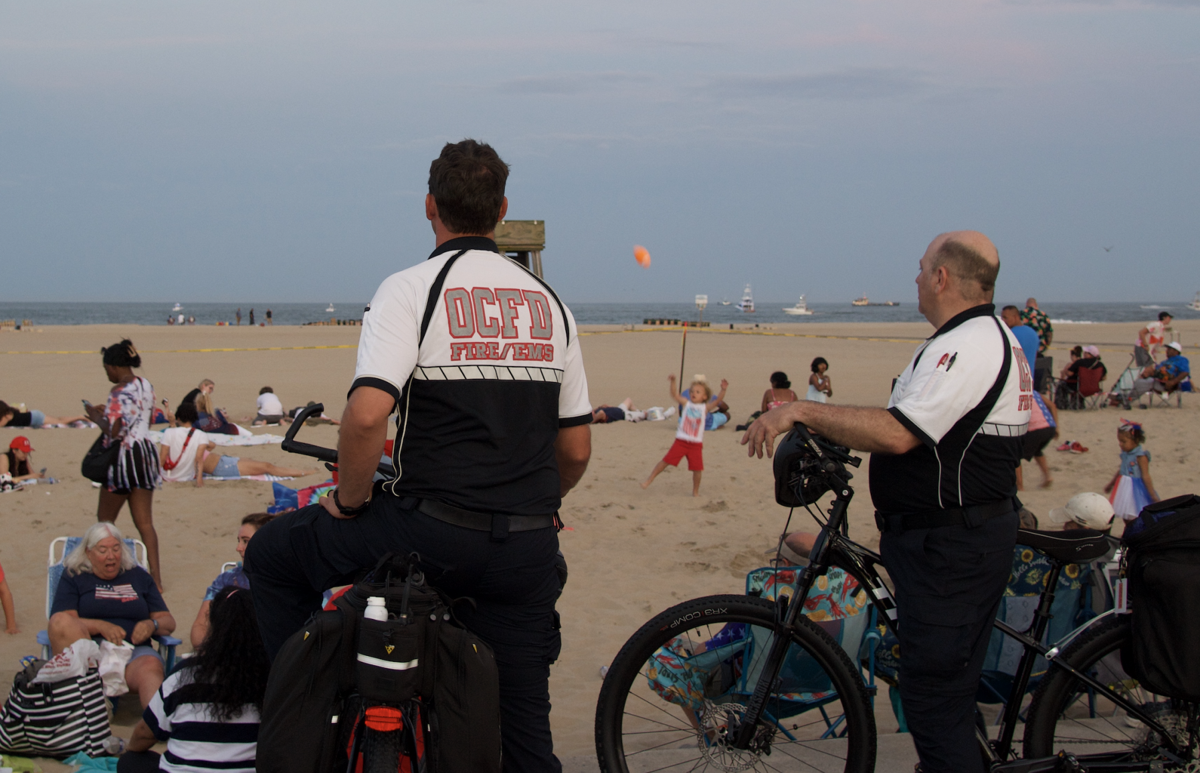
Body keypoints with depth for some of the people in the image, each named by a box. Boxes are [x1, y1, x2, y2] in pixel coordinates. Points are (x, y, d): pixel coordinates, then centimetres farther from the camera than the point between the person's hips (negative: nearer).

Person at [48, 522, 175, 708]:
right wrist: (100, 626, -15)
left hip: (133, 650, 1)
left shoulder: (139, 577, 24)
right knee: (61, 623, -32)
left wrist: (152, 625, -4)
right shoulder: (74, 577, 17)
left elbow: (168, 622, 21)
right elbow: (60, 622, 0)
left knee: (151, 666, -36)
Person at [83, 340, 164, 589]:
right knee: (145, 522, 8)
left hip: (124, 456, -8)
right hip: (146, 452, 8)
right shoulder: (145, 385, 8)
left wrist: (97, 418, -3)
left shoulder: (119, 392, -18)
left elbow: (114, 432, -22)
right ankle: (155, 577, 4)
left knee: (105, 520, 9)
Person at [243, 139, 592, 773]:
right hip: (527, 551, 5)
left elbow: (367, 414, -20)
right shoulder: (550, 303, 12)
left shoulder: (410, 290, -5)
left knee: (272, 553, 17)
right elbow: (576, 449, 14)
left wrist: (348, 501, -3)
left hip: (433, 533, -5)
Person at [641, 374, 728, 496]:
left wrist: (723, 390, -28)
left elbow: (717, 400, -12)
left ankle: (695, 492, 20)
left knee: (697, 468, 1)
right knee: (666, 460, -1)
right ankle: (649, 479, 13)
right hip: (681, 441, 0)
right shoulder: (686, 403, 2)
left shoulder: (705, 408, 1)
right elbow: (674, 395, -9)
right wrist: (673, 382, -24)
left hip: (696, 444, 0)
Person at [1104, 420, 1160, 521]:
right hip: (1124, 489, 8)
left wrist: (1153, 495, -15)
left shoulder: (1140, 456, -18)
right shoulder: (1125, 454, 5)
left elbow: (1145, 476, -18)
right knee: (1127, 520, 14)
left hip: (1136, 490, -8)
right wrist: (1111, 484, 31)